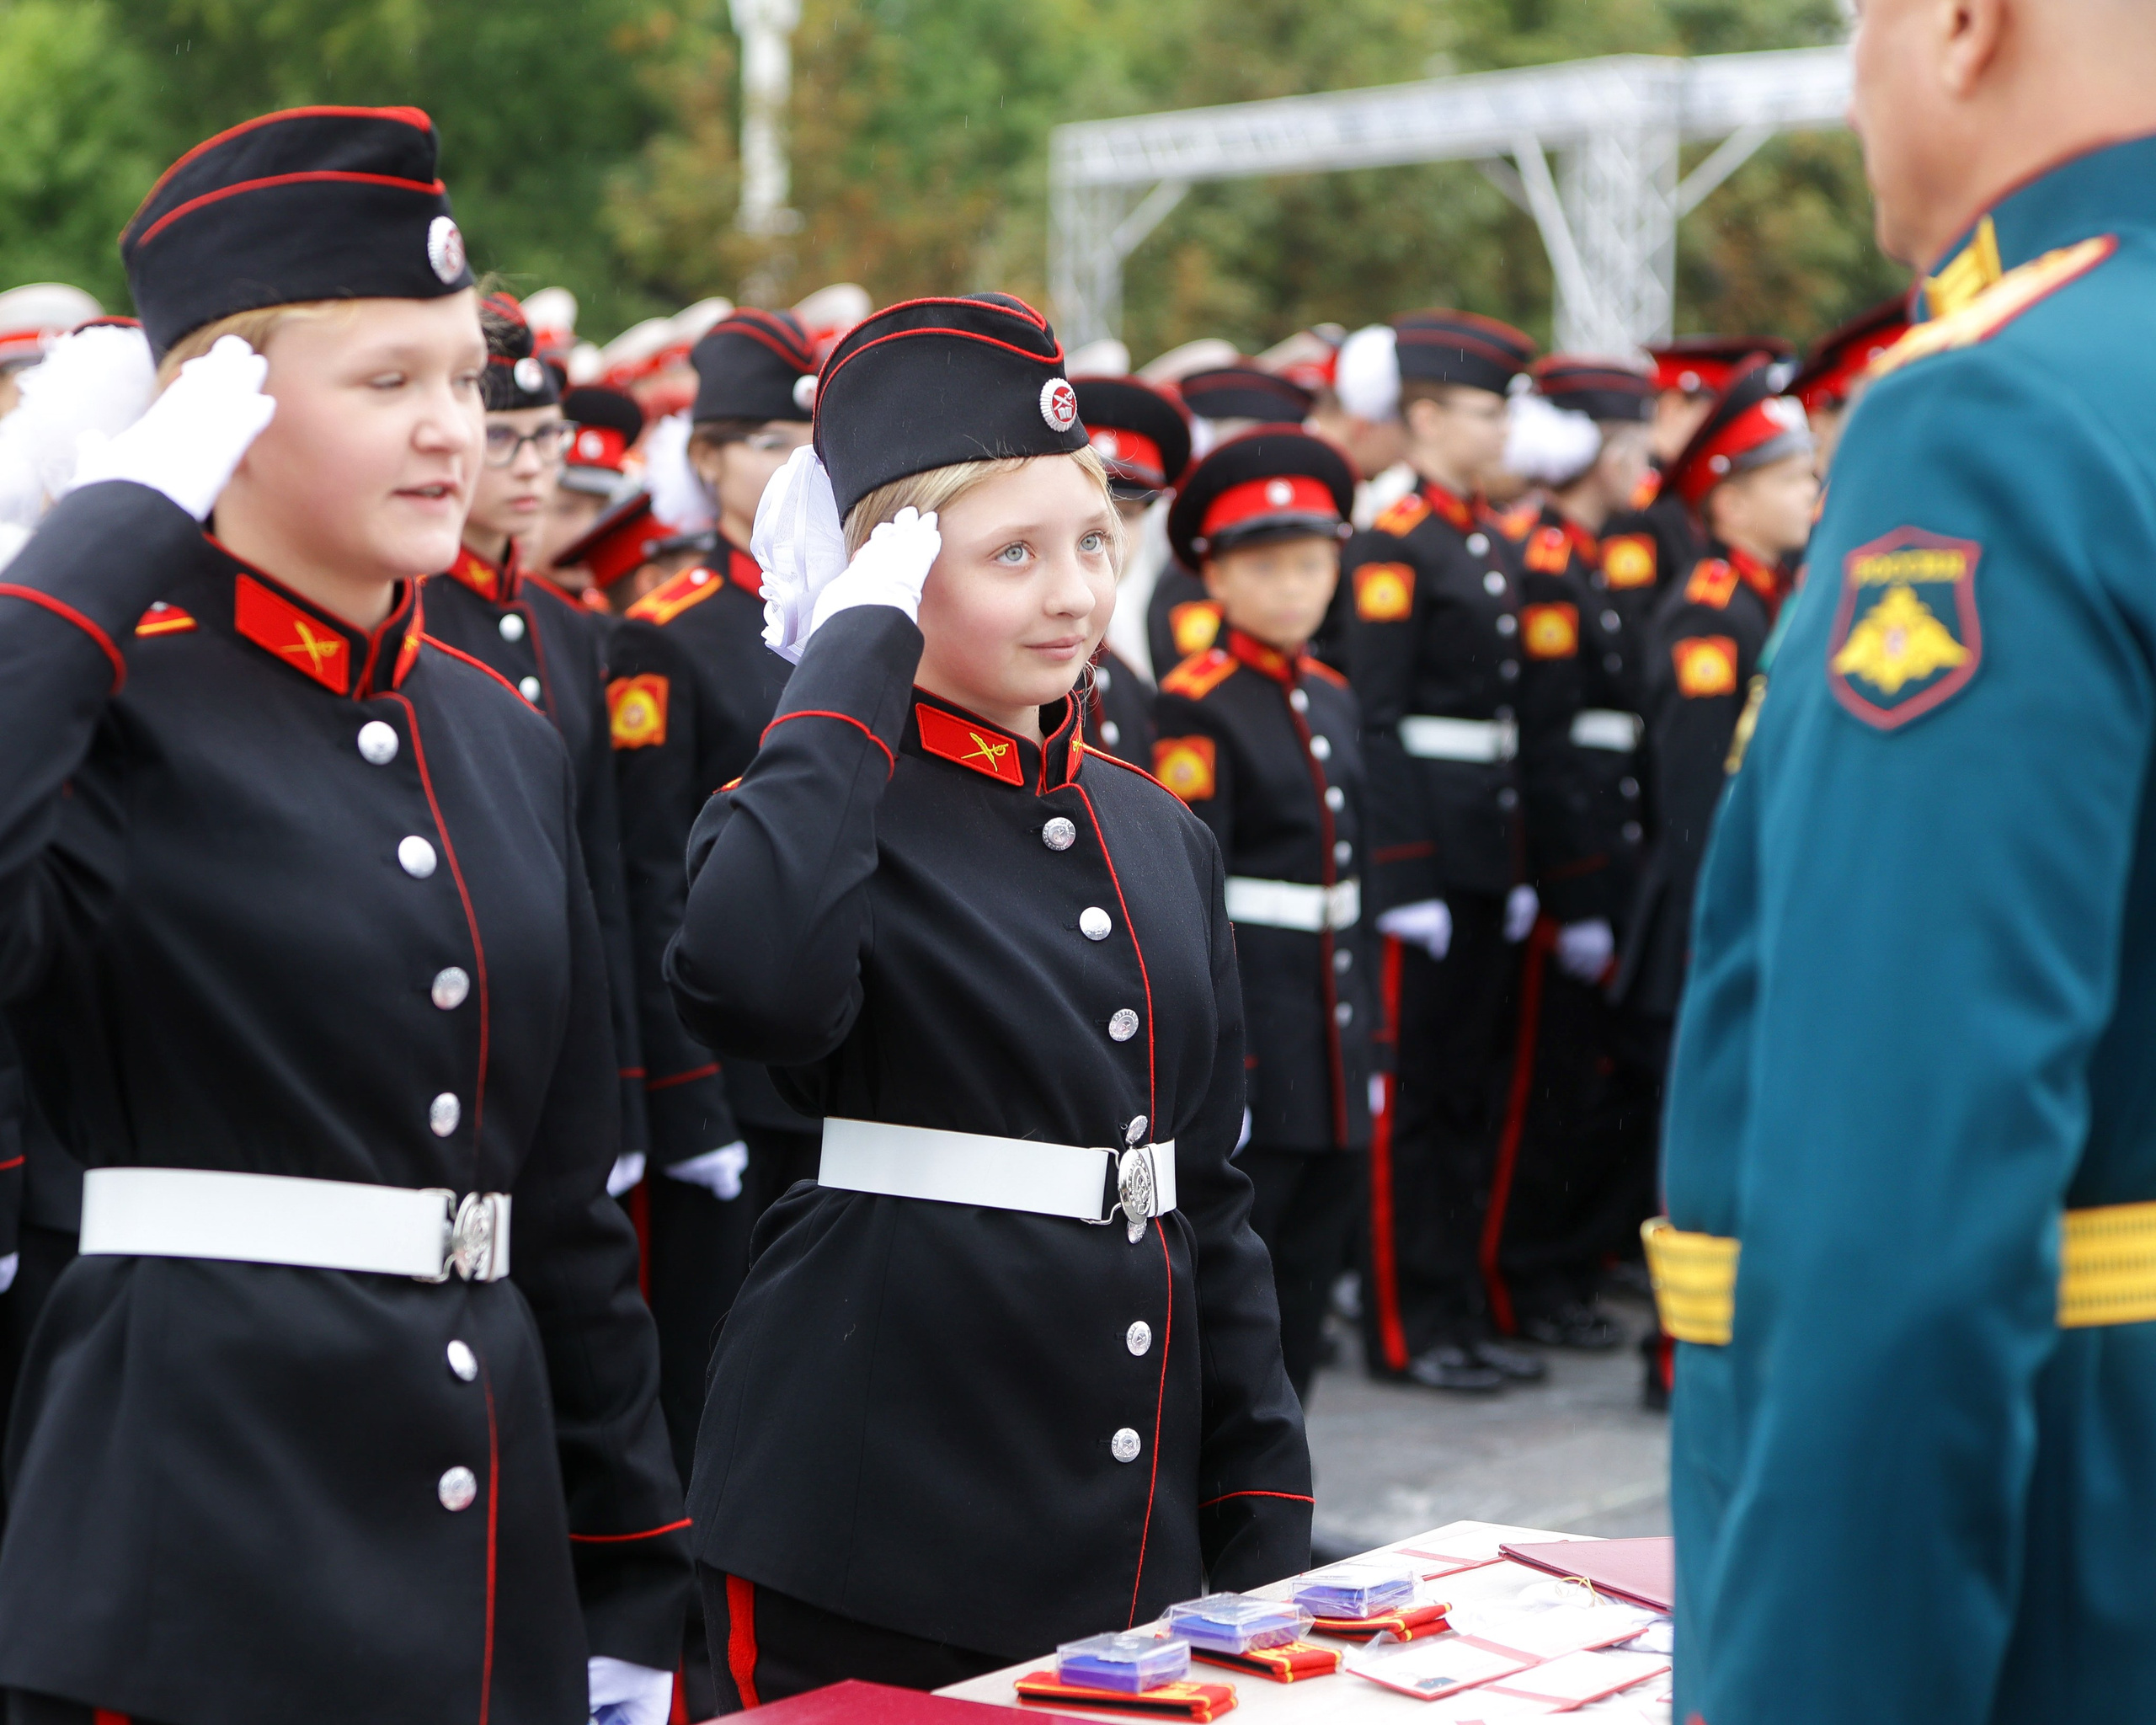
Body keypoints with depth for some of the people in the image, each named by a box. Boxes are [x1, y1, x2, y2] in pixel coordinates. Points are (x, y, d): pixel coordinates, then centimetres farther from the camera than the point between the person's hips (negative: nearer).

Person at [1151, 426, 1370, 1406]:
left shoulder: (1333, 698, 13)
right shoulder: (1197, 708, -10)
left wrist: (1365, 1038, 17)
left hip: (1329, 1035, 7)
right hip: (1243, 1021, -7)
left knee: (1308, 1268, 12)